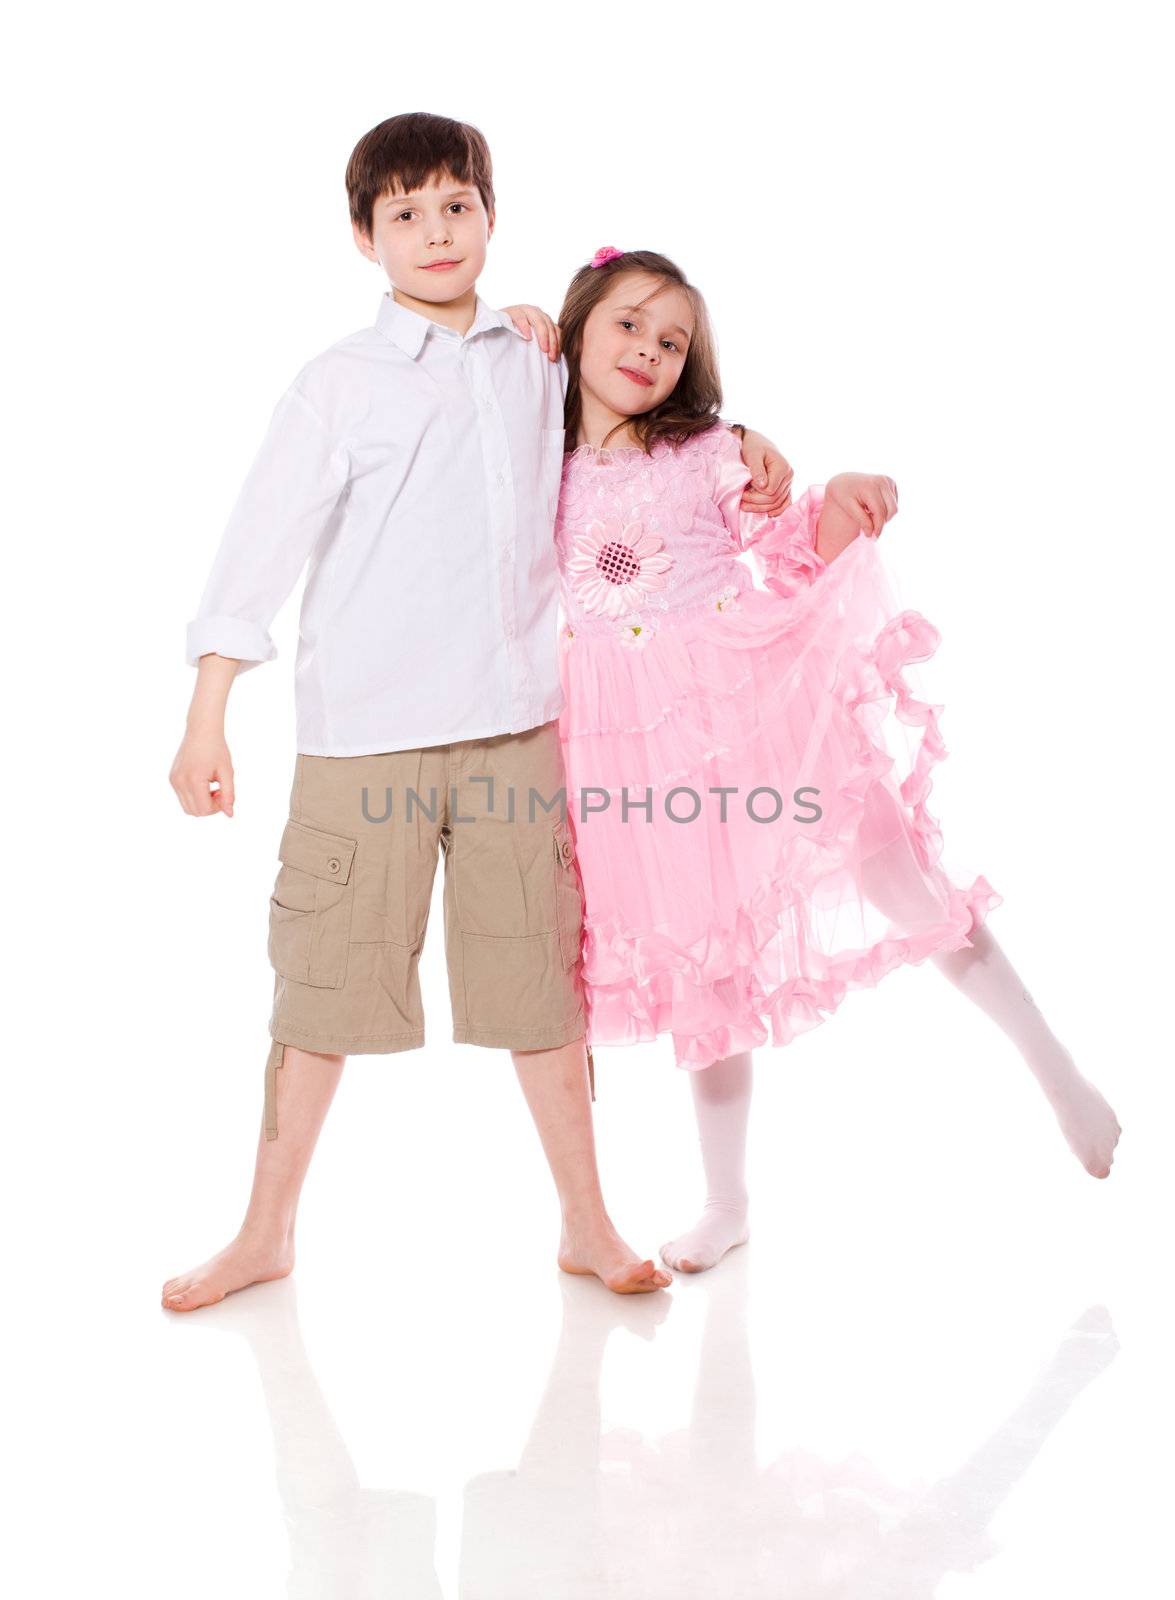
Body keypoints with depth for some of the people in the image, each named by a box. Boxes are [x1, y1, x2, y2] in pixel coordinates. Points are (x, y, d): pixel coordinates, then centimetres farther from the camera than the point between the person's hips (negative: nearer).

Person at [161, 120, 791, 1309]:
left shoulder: (539, 365, 13)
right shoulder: (339, 384, 1)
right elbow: (262, 543, -2)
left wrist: (737, 443, 16)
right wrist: (207, 717, -6)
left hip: (514, 726, 3)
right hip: (363, 736, -2)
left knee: (539, 975, 6)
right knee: (327, 978, 4)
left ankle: (587, 1222, 19)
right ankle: (267, 1231, 20)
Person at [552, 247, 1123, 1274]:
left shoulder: (704, 450, 1)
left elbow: (789, 555, 2)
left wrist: (838, 508, -20)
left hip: (746, 700, -2)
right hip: (639, 743, 2)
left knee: (900, 880, -4)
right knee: (700, 953, 10)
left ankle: (1060, 1076, 16)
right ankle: (726, 1198, 22)